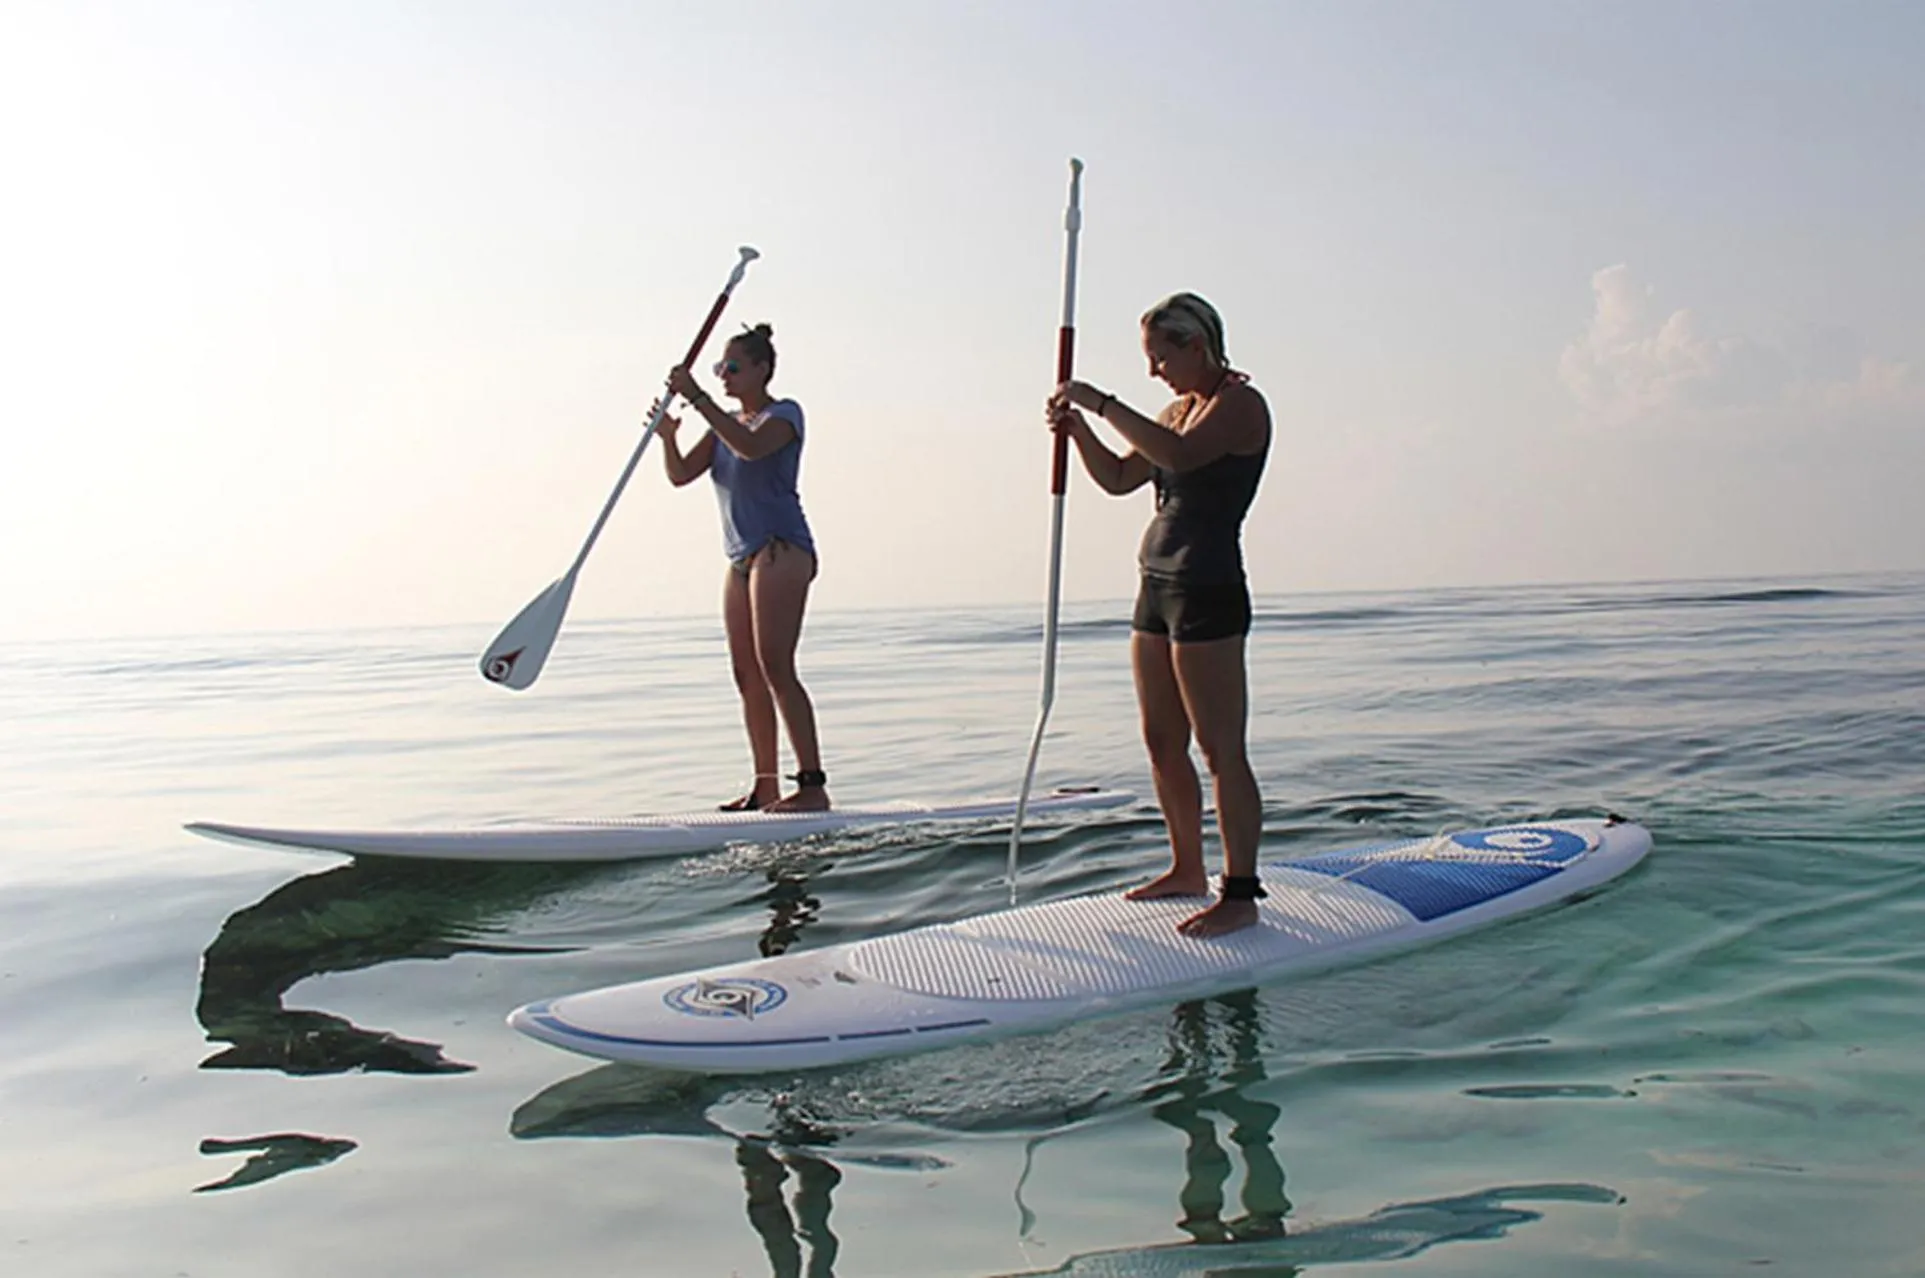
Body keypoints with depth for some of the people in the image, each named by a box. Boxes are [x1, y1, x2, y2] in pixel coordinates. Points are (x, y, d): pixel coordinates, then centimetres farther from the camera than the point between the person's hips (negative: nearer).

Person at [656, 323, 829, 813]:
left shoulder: (784, 414, -3)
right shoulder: (726, 424, 19)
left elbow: (750, 447, -26)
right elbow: (681, 475, 8)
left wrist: (697, 397, -27)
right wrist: (667, 437, -11)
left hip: (781, 551, -8)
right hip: (742, 558, 8)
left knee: (776, 668, -16)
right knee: (747, 674, 6)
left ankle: (813, 784, -16)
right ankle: (765, 785, 11)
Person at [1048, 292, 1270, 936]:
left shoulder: (1239, 404, -9)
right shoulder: (1178, 410, 17)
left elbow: (1180, 455, -28)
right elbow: (1119, 478, 19)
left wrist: (1103, 402, -24)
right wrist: (1077, 426, 3)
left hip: (1208, 592, -9)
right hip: (1157, 588, 9)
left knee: (1221, 749, -7)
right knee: (1162, 743, 13)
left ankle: (1240, 893, -2)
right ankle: (1187, 868, 25)